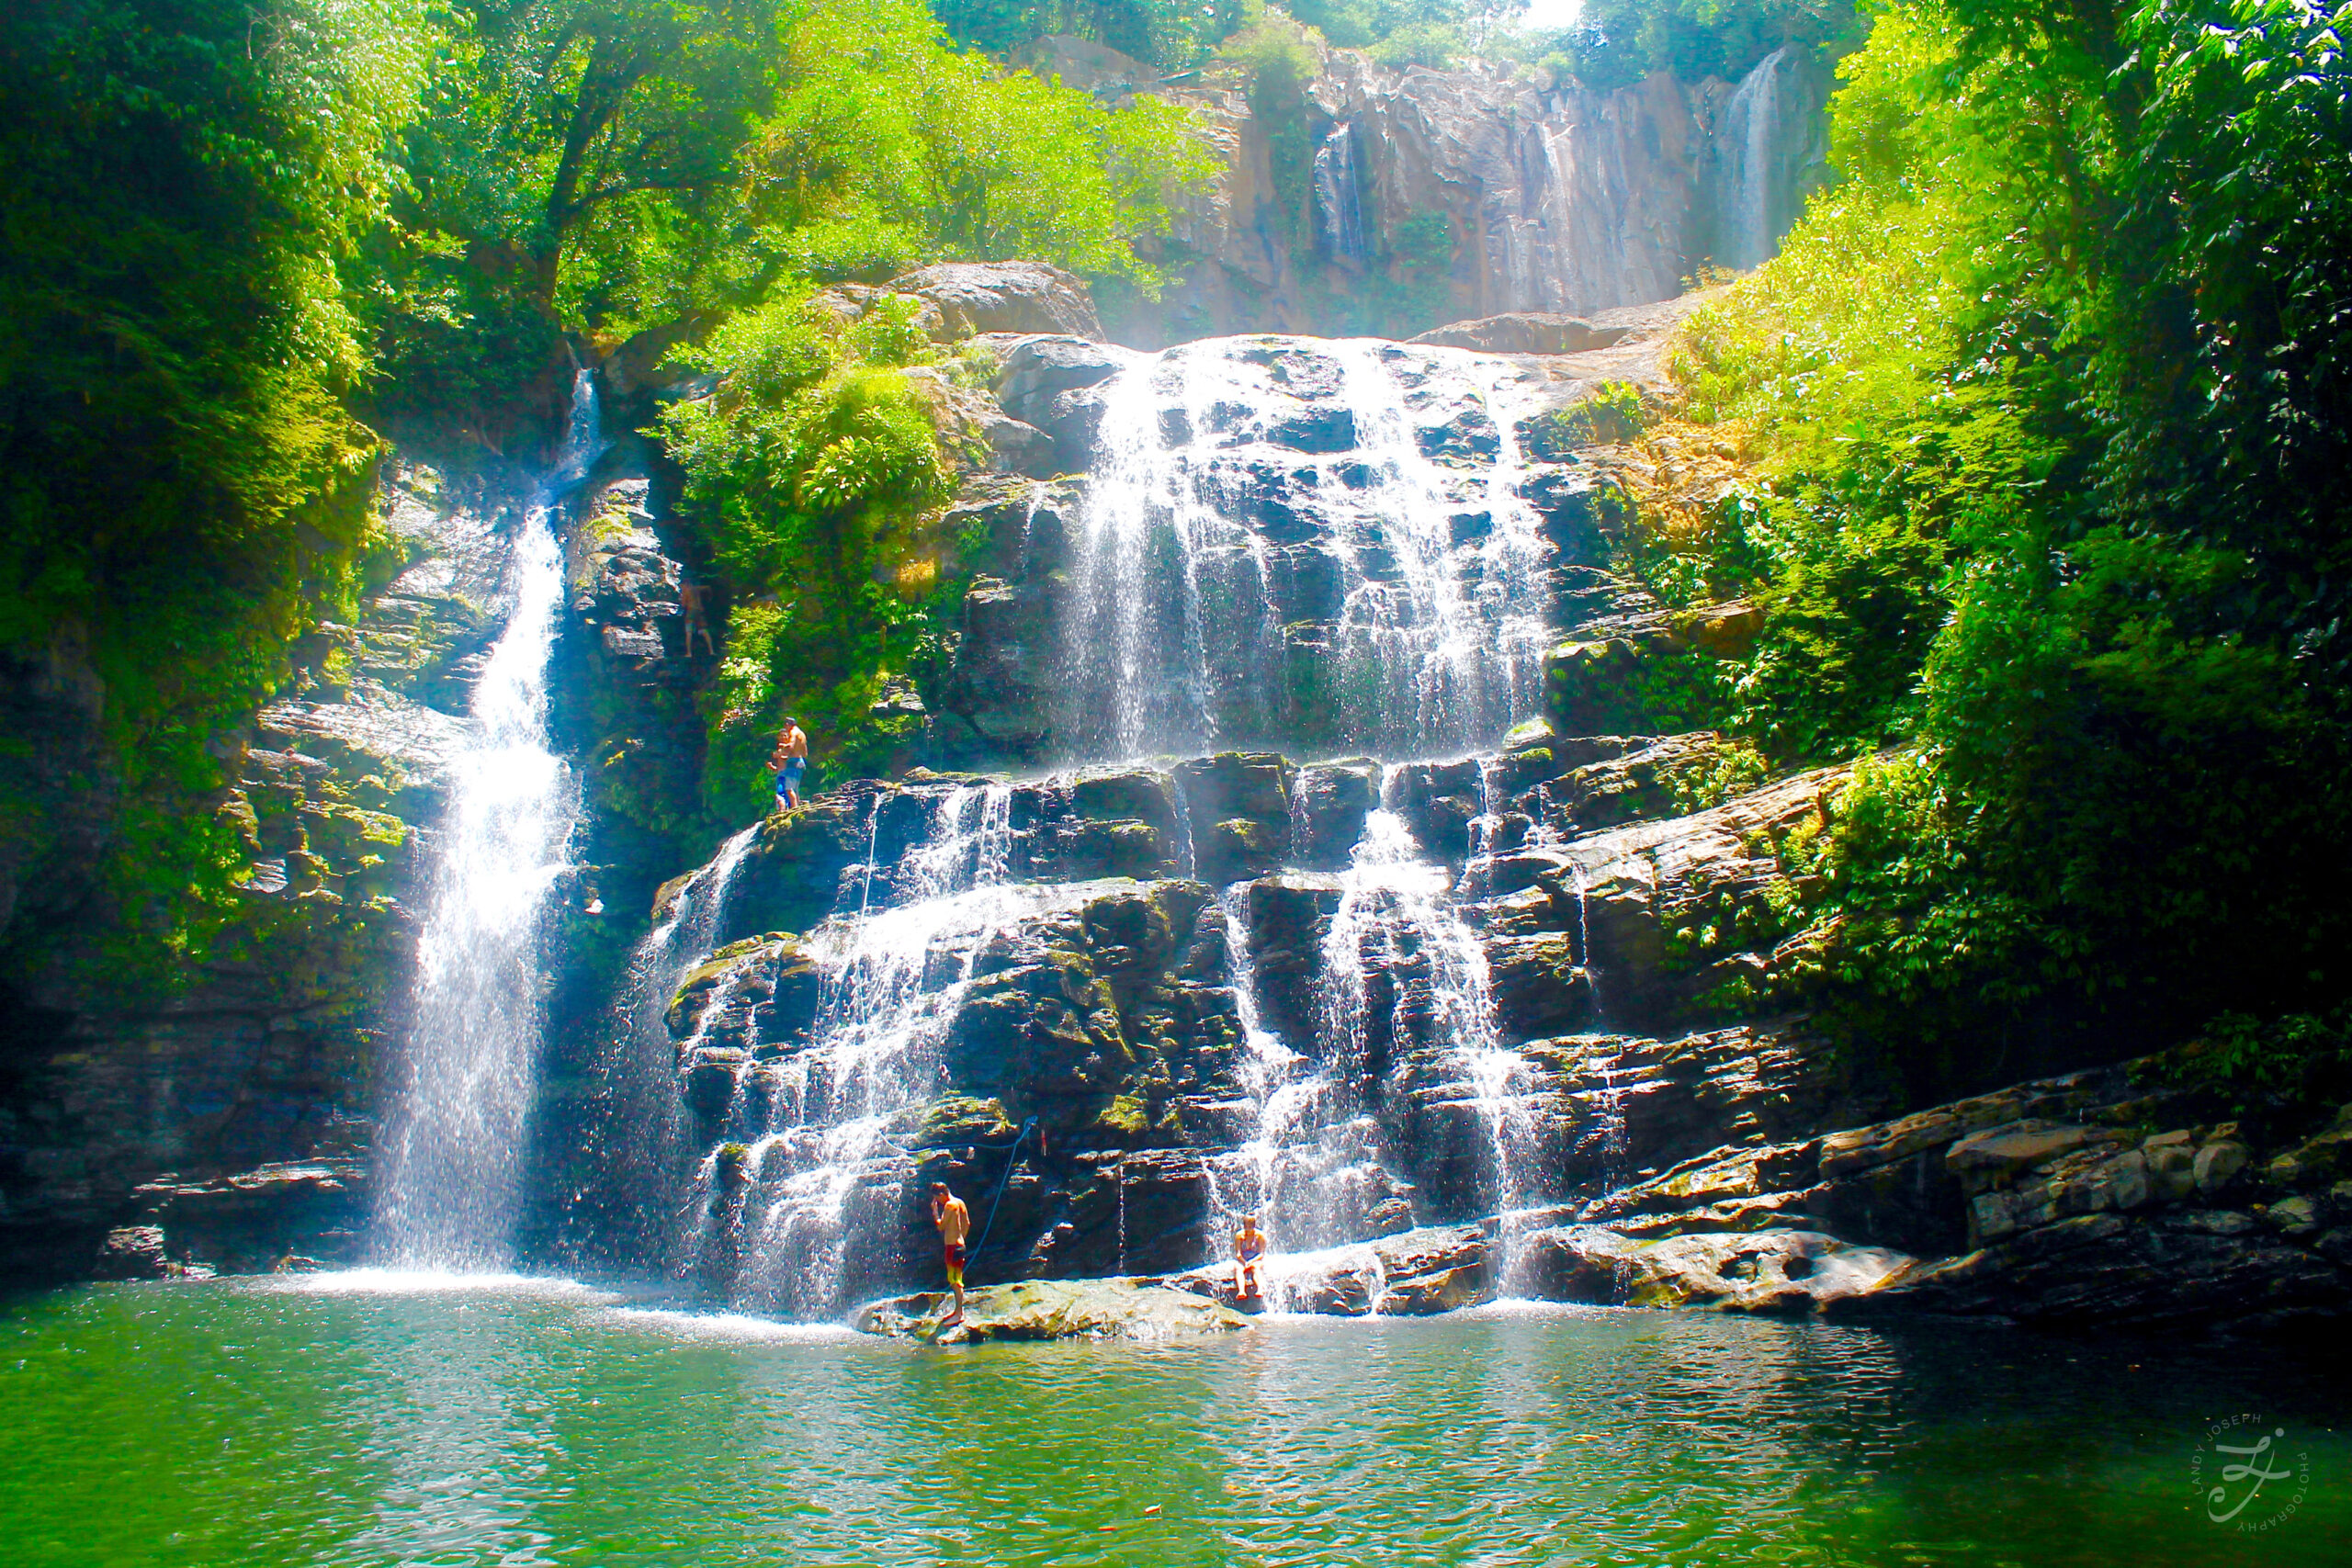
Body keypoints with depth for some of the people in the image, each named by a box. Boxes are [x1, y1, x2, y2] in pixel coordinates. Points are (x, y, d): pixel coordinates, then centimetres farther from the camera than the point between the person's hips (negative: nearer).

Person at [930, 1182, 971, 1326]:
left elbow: (941, 1226, -14)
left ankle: (959, 1314, -5)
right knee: (955, 1279, 17)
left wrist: (935, 1210, -5)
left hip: (953, 1244, -10)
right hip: (959, 1243, 10)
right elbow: (967, 1224, 16)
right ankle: (958, 1310, 25)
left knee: (955, 1279, -6)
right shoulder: (959, 1202, 11)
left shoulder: (949, 1205, -16)